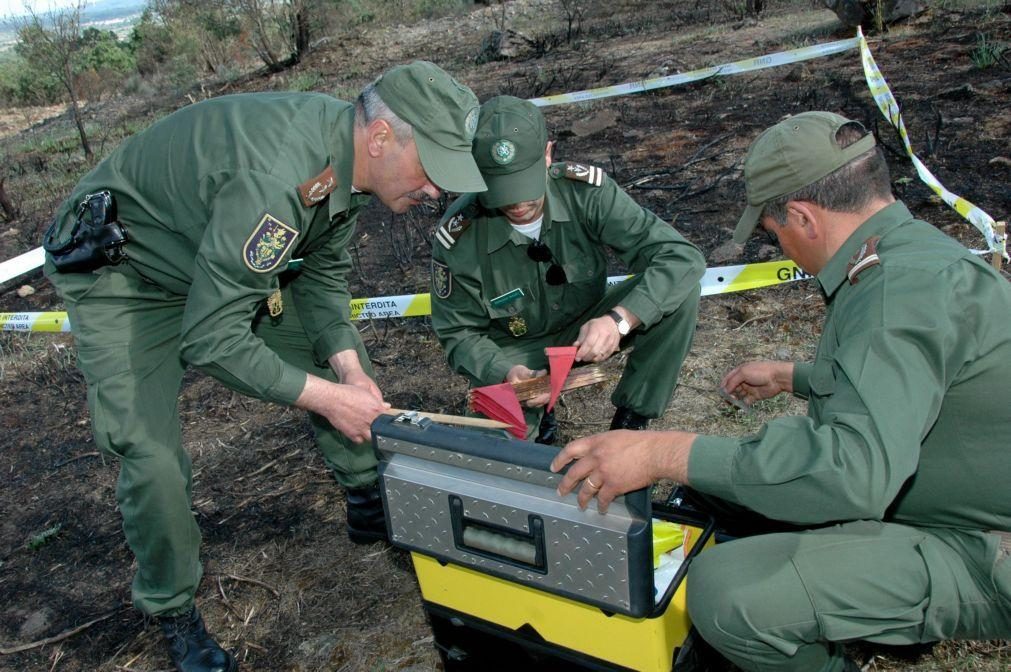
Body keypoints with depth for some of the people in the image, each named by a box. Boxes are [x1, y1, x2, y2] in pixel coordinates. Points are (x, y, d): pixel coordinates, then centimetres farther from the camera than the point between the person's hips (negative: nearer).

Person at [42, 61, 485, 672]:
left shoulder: (350, 155, -13)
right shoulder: (274, 179, -41)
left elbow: (324, 274, -1)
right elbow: (210, 340, -37)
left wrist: (350, 369, -14)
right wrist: (330, 398, -29)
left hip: (224, 259, 8)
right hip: (121, 274, -8)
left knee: (343, 355, 5)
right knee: (153, 457, -13)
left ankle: (370, 506, 22)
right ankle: (175, 616, 13)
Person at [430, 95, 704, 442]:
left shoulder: (584, 189, -23)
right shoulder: (458, 237, -25)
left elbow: (682, 257, -26)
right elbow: (460, 334, -12)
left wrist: (619, 319, -41)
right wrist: (506, 373, -33)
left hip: (588, 327, 2)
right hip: (514, 352, -1)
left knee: (682, 289, -23)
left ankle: (630, 420, -7)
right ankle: (534, 416, 9)